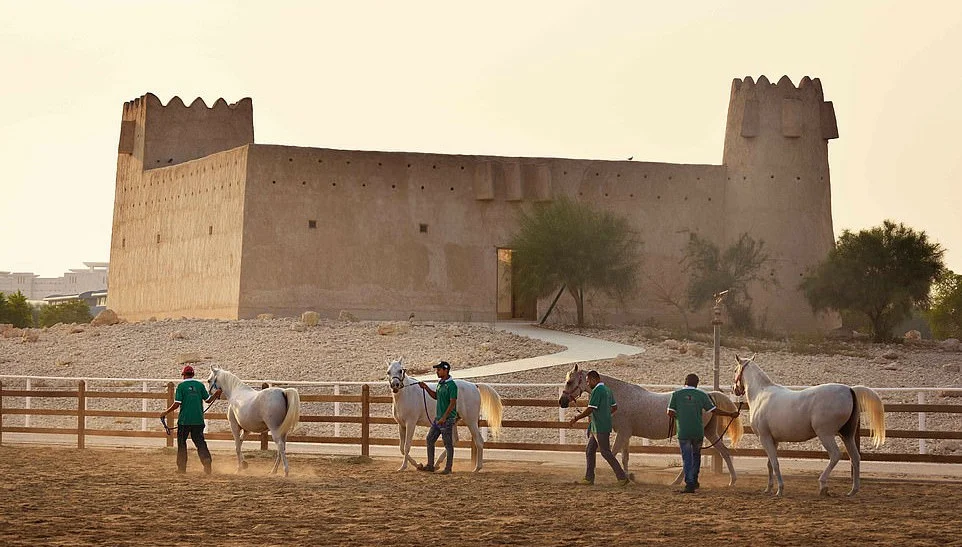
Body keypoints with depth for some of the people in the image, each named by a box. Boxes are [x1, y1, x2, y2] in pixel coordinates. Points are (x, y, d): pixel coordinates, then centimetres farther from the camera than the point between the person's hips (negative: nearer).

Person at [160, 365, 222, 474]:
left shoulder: (181, 386, -5)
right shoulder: (200, 385, 4)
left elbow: (177, 404, -9)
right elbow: (208, 400, 7)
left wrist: (166, 412, 2)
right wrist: (216, 394, 23)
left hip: (184, 420, -3)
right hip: (198, 420, 3)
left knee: (181, 443, 10)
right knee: (200, 442, 6)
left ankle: (182, 467, 11)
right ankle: (207, 461, -13)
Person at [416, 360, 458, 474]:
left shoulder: (451, 385, -16)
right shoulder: (440, 383, 12)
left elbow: (453, 403, -20)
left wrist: (444, 417, -23)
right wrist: (426, 388, 14)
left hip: (447, 419, -10)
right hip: (438, 418, 10)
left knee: (448, 443, -2)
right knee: (430, 440, 11)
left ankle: (448, 468, 5)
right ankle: (430, 466, 17)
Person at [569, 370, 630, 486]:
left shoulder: (597, 391, -17)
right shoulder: (607, 390, 13)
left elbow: (589, 410, -21)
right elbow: (614, 407, 21)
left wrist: (576, 418, -11)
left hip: (600, 428, -10)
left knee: (606, 453, -4)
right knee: (589, 451, 14)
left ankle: (622, 477, -2)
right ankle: (589, 478, 16)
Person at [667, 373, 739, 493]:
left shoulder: (676, 394, 0)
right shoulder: (702, 395, 1)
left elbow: (670, 413, -5)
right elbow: (714, 410, 2)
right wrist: (731, 414, 12)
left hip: (683, 432, -1)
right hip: (698, 431, 1)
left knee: (687, 458, 4)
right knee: (696, 455, 21)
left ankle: (689, 484, -4)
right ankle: (694, 480, 29)